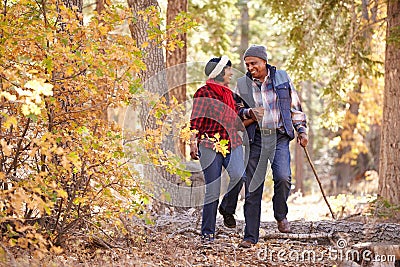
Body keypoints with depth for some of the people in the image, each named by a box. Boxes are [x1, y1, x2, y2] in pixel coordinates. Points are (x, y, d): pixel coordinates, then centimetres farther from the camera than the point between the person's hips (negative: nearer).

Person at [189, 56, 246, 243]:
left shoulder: (229, 94, 20)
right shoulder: (203, 92, 0)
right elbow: (195, 120, -6)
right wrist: (193, 143, -14)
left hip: (231, 142, 5)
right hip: (210, 144, -5)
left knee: (239, 174, -24)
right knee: (212, 190, -6)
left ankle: (227, 208, 2)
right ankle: (207, 233, 4)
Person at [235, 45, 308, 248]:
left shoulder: (282, 79, 5)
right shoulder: (242, 84, 5)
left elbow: (295, 107, 13)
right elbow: (235, 111, 14)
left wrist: (301, 130, 8)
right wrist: (248, 113, -7)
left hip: (279, 138, -1)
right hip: (255, 139, 1)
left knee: (283, 178, -22)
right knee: (252, 187, 1)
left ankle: (281, 216, 7)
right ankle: (250, 236, 10)